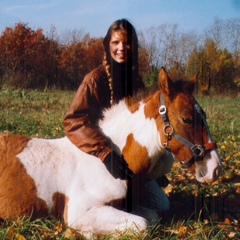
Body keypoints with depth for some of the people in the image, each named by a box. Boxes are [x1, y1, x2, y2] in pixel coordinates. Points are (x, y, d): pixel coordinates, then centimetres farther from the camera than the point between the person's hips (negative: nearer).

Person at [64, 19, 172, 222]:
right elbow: (74, 121, -26)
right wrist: (106, 153, -38)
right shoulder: (96, 79, -16)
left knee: (161, 204, 7)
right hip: (104, 158, -7)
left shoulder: (135, 79, 5)